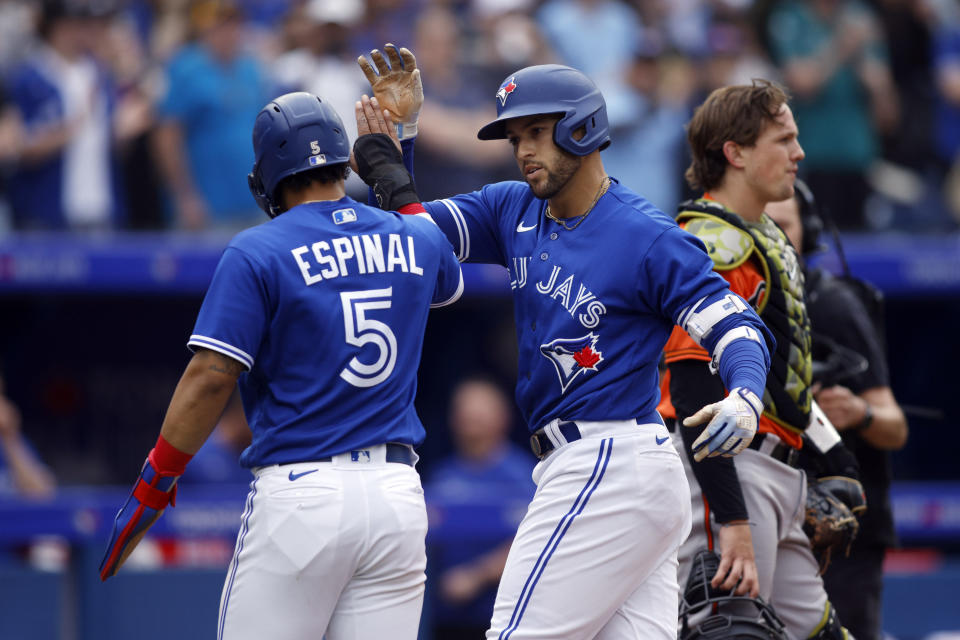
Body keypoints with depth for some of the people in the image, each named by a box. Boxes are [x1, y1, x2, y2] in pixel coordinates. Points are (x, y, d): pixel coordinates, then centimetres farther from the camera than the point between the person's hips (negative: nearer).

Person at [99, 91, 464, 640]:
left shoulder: (258, 254, -6)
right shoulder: (416, 240, 9)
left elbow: (212, 378, -12)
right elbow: (448, 282, 35)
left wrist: (152, 486, -5)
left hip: (299, 493, -5)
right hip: (398, 492, 5)